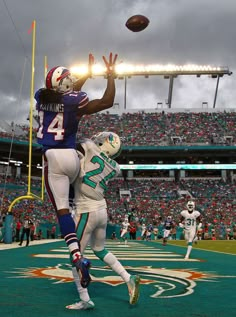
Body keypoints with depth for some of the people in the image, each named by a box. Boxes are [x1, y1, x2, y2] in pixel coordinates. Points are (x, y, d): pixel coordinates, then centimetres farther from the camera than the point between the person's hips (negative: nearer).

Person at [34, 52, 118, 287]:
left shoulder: (40, 96, 6)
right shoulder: (73, 101, -7)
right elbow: (107, 102, -2)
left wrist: (87, 73, 32)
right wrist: (111, 75, 7)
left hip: (51, 158, 1)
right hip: (70, 156, -1)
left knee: (62, 209, -4)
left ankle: (77, 257, -14)